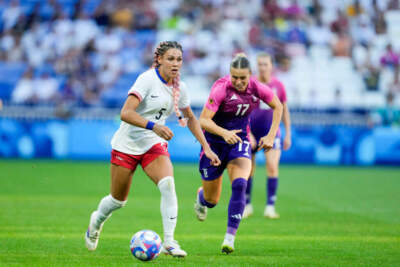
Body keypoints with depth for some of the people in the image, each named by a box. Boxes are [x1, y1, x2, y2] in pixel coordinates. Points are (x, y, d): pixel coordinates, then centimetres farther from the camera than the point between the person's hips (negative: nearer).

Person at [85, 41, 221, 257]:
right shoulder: (148, 79, -20)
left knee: (168, 184, -24)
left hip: (154, 144, 4)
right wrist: (153, 126, -43)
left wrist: (206, 147, 10)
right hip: (127, 144, -4)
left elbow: (190, 118, 16)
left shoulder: (178, 87, 0)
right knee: (118, 200, 8)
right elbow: (125, 113, -29)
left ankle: (169, 241, -22)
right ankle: (97, 221, 42)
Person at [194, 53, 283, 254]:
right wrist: (224, 133, -43)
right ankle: (201, 197, 48)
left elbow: (277, 107, 9)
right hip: (214, 143, -2)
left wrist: (271, 136, 1)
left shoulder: (257, 89, -11)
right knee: (212, 201, 8)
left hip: (239, 141, 2)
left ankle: (230, 237, -22)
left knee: (240, 185, -26)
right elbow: (203, 120, -27)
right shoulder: (221, 88, -23)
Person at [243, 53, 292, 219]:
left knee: (272, 167, -16)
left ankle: (270, 207, -12)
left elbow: (284, 110, 11)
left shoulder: (278, 86, 2)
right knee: (248, 169, 4)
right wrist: (247, 134, -14)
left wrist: (288, 135, 10)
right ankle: (247, 206, 21)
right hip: (251, 133, 0)